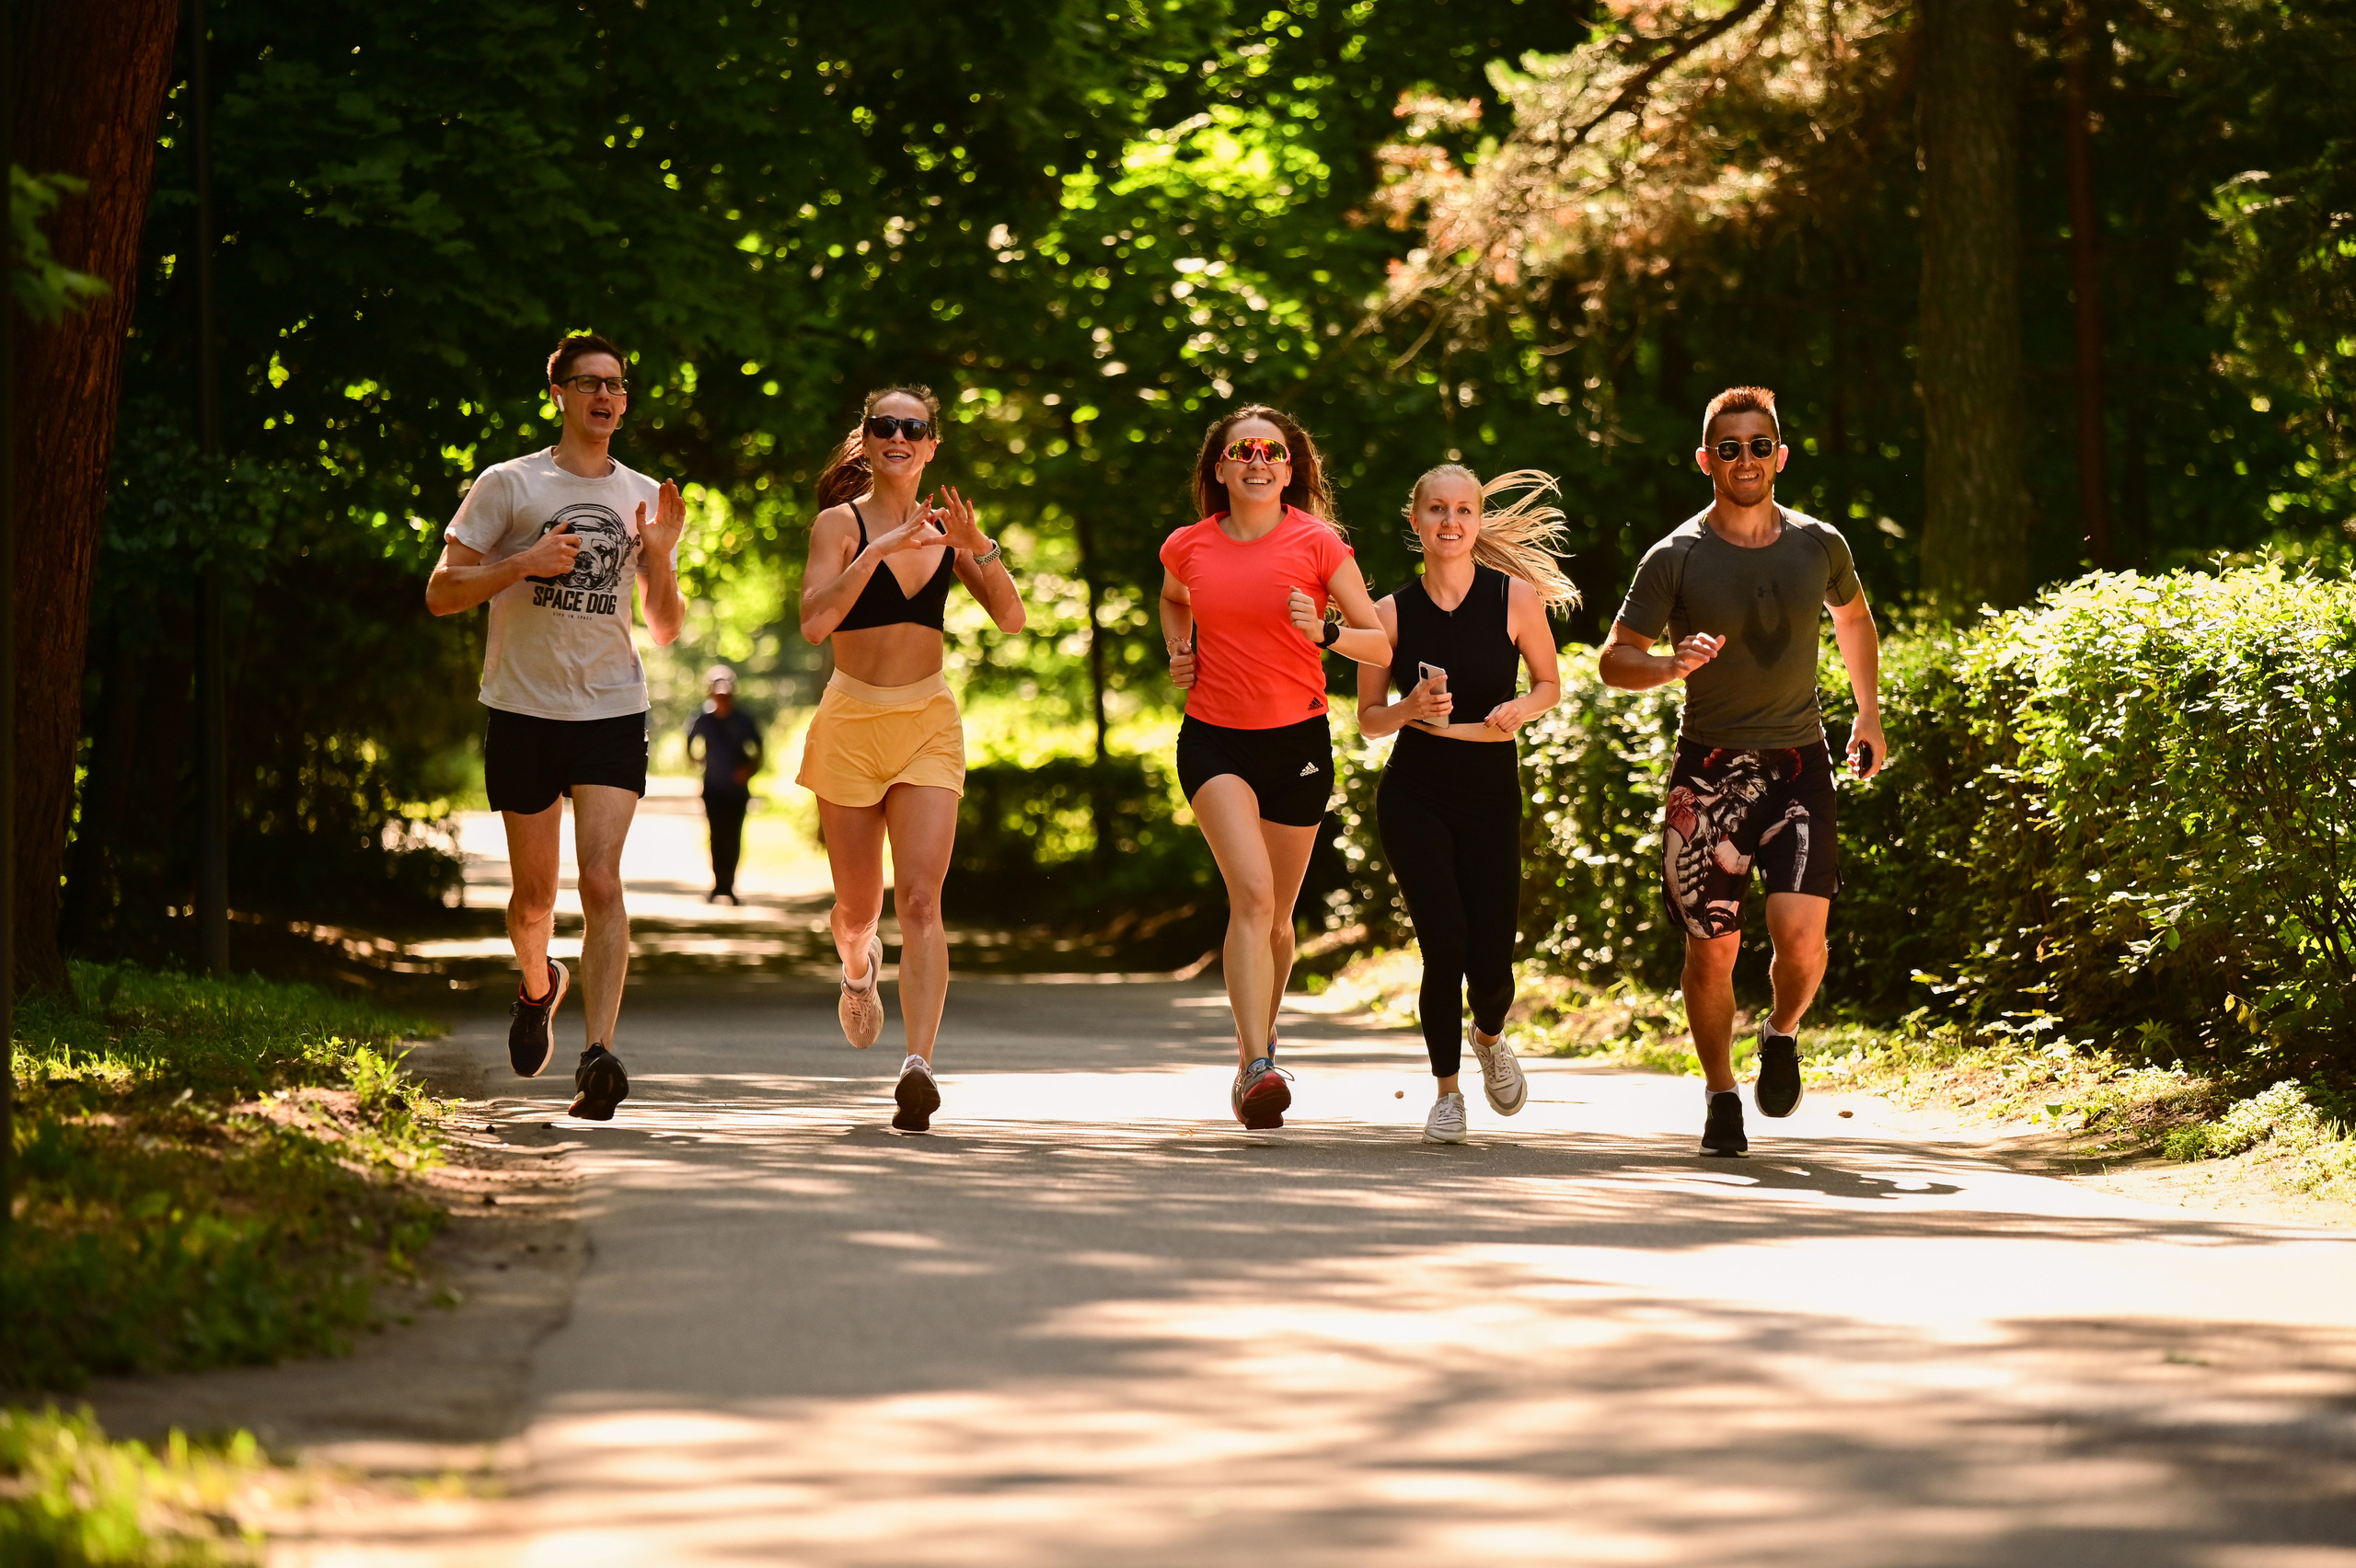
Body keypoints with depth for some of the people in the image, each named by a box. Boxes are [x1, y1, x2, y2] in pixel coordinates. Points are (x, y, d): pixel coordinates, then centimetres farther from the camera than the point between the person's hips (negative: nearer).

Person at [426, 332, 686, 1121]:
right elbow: (441, 592, -1)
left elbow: (665, 628, 16)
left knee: (602, 879, -15)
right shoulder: (507, 485, 0)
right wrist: (523, 563, -15)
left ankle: (599, 1056, -21)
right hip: (524, 709, -1)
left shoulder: (644, 498, 11)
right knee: (535, 891, 9)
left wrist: (660, 558, -3)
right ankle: (538, 987, 42)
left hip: (613, 712, 1)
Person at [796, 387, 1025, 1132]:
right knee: (859, 906, 10)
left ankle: (919, 1065, -24)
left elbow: (1011, 618, 2)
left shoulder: (943, 527, 8)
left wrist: (980, 547, -13)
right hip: (852, 721, -1)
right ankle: (858, 968, 47)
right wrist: (879, 548, -22)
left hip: (929, 722, 1)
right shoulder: (841, 523, -3)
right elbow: (814, 622, -17)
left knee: (921, 898, -15)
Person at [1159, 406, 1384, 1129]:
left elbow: (1378, 638, -3)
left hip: (1297, 740, 0)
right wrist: (1178, 651, 8)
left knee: (1275, 915, 12)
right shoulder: (1188, 547, 2)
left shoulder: (1317, 542, -6)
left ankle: (1258, 1040, 39)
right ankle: (1260, 1068, -29)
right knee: (1251, 893, -21)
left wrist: (1324, 633, -22)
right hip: (1214, 739, 0)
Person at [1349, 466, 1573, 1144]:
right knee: (1445, 945, -15)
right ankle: (1447, 1091, 8)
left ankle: (1488, 1038, 34)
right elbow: (1368, 719, 4)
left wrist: (1519, 708, -14)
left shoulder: (1516, 598, -4)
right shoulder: (1393, 613, -3)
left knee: (1491, 965, -4)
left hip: (1491, 795, 1)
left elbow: (1551, 686, 7)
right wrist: (1410, 708, -17)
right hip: (1414, 796, -1)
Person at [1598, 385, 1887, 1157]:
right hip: (1709, 768, -1)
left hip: (1798, 761, 1)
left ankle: (1782, 1036, 17)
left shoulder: (1819, 545, 4)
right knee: (1711, 945, 0)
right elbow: (1614, 660, -2)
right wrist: (1672, 665, -22)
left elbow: (1853, 618, 25)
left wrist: (1869, 716, 21)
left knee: (1799, 928, -15)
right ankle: (1721, 1096, 20)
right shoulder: (1676, 558, -4)